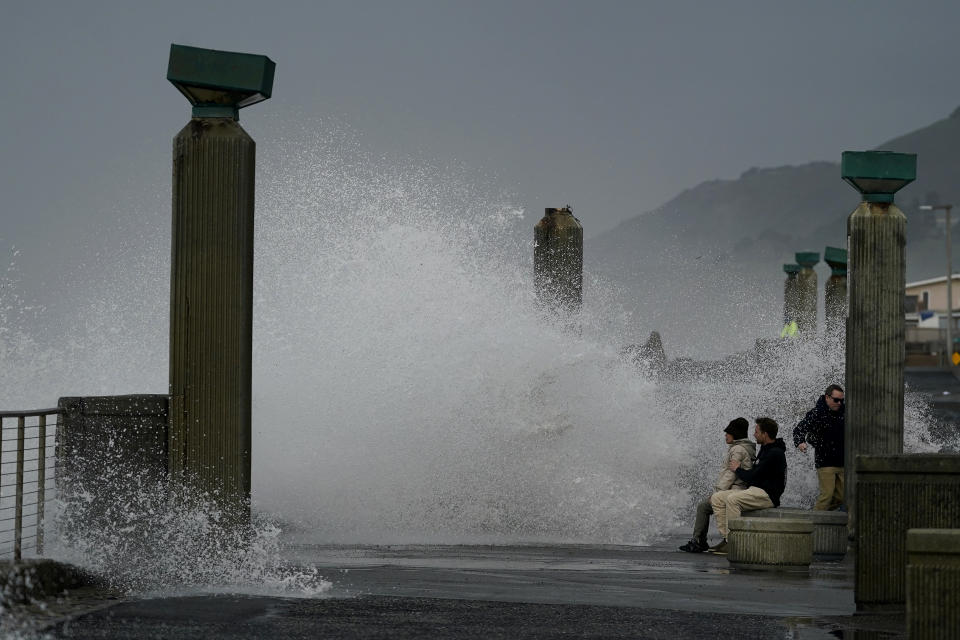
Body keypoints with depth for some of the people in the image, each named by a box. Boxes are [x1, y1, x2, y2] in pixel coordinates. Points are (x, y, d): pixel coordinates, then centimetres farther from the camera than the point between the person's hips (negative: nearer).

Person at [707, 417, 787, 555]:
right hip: (755, 491, 10)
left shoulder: (775, 453, -13)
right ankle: (726, 537, -10)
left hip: (767, 495, -10)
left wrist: (738, 470, 0)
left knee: (732, 499, -32)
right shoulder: (765, 449, 21)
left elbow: (753, 476, -17)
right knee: (717, 498, -1)